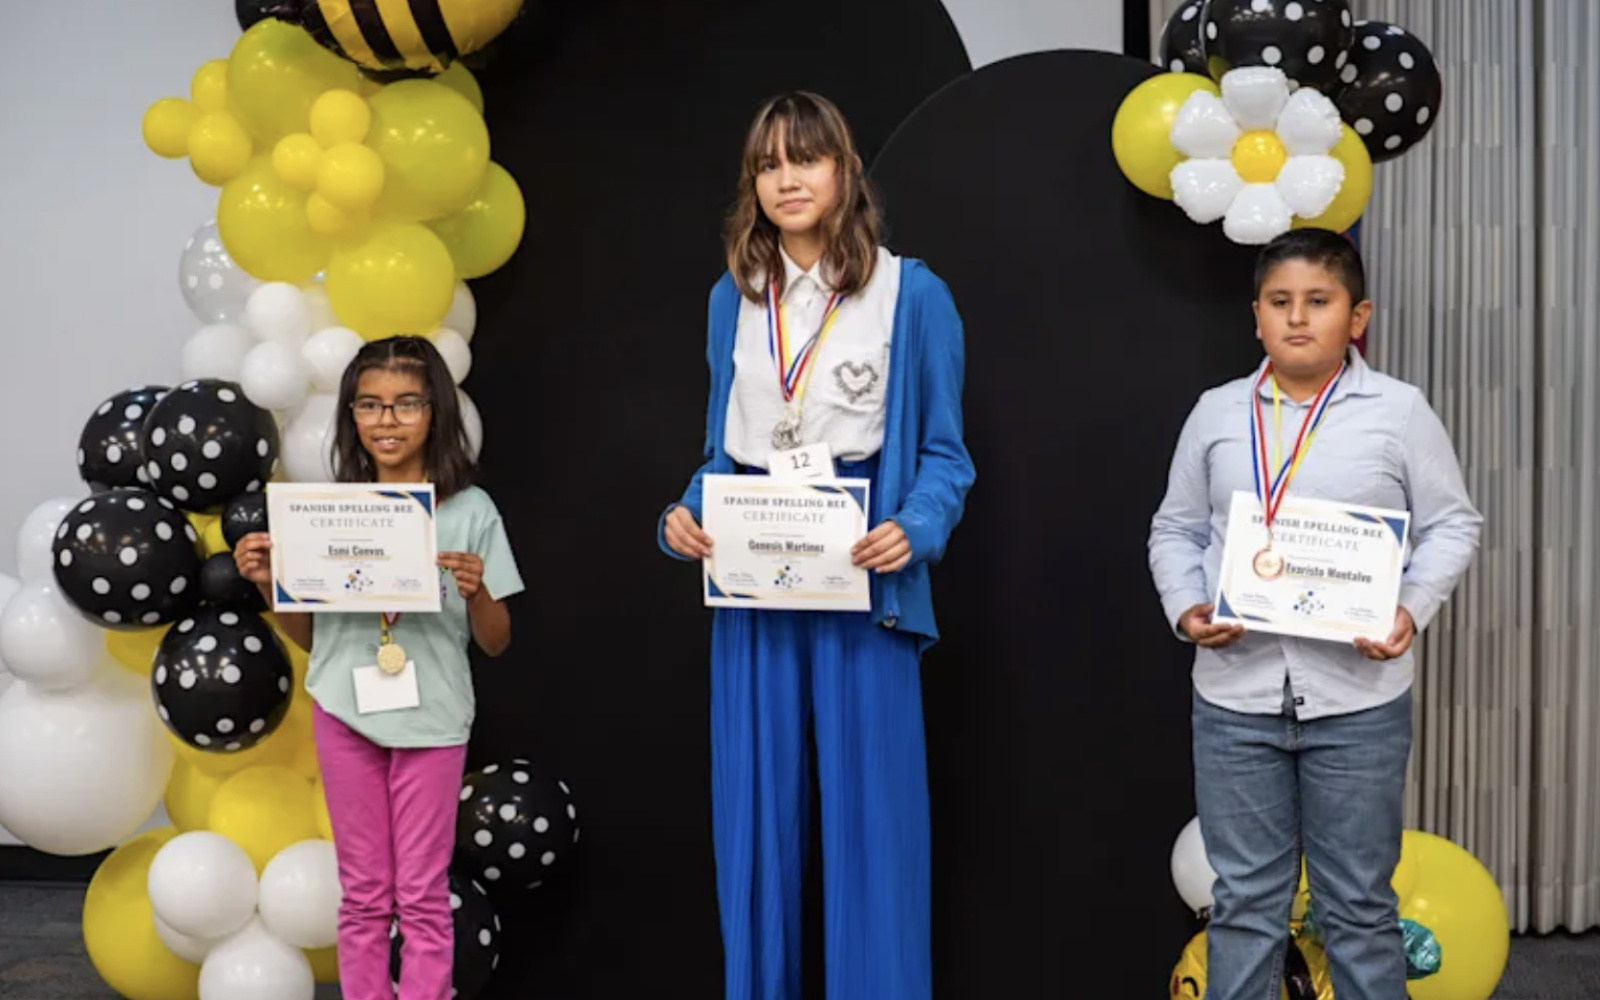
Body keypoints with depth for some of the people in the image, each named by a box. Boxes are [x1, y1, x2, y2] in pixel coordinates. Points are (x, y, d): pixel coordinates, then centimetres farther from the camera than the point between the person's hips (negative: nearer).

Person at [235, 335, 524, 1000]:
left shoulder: (470, 511, -5)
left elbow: (495, 644, 1)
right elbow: (308, 637, 9)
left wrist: (475, 591, -19)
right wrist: (268, 584, -7)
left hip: (432, 715, -2)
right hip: (344, 711, 2)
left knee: (422, 893, 5)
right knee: (363, 893, 11)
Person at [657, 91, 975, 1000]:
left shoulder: (912, 292, -2)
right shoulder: (734, 297, 11)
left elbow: (944, 451, -1)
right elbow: (724, 452, 13)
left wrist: (915, 530, -19)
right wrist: (687, 515, -6)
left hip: (861, 581, -4)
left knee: (870, 813, 0)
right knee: (755, 815, 9)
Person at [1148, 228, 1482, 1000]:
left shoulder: (1399, 411, -1)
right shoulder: (1216, 413, 5)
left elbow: (1452, 526, 3)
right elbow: (1175, 529, 11)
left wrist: (1412, 609, -13)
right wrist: (1185, 607, -7)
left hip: (1358, 699, -2)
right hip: (1234, 696, 2)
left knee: (1359, 903, 11)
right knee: (1243, 900, 12)